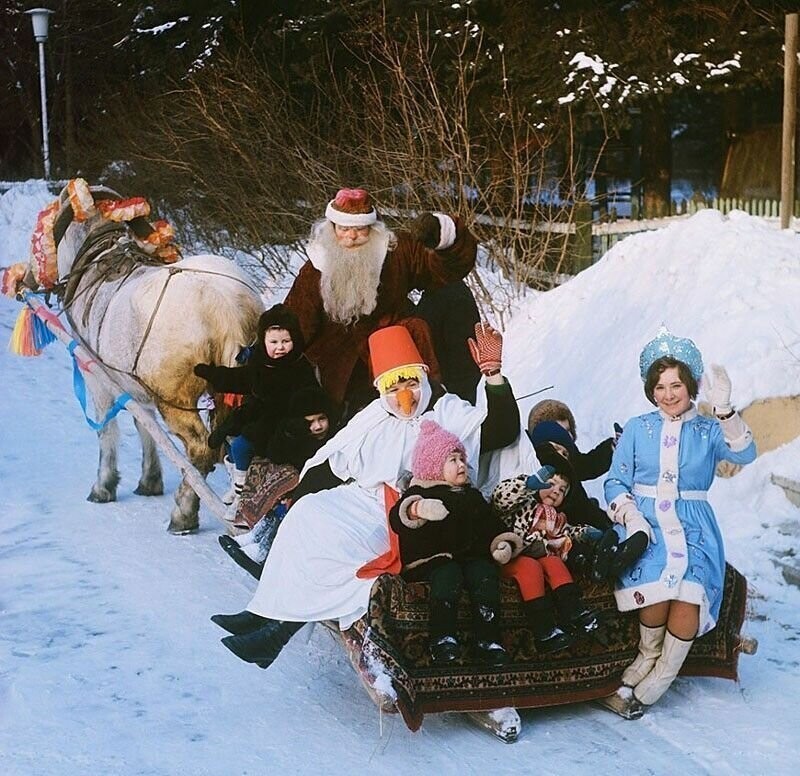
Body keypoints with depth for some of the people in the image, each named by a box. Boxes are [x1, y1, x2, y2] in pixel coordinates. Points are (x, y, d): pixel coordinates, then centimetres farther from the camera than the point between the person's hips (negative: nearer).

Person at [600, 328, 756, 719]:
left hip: (693, 525, 0)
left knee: (690, 590, -31)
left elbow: (744, 454, -9)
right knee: (656, 583, -34)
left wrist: (724, 410, -22)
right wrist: (629, 512, -10)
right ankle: (648, 659, -8)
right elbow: (615, 482, 10)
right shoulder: (637, 429, 14)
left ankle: (648, 685, -17)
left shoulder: (709, 431, 12)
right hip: (646, 522, 0)